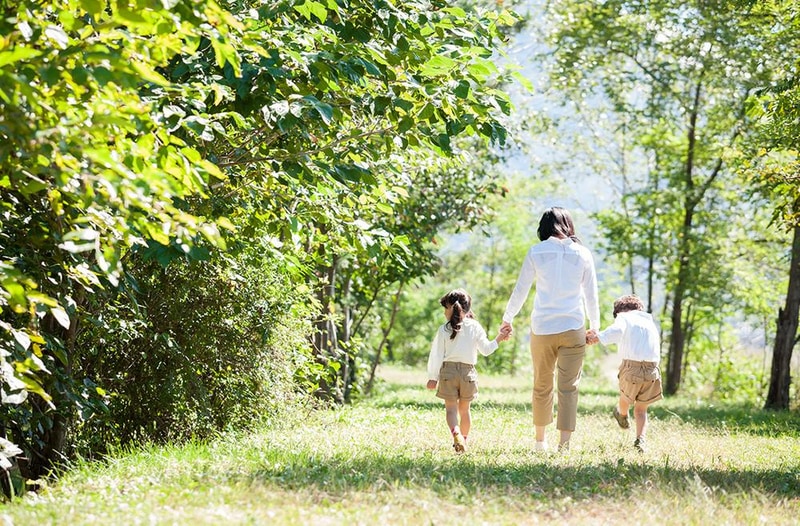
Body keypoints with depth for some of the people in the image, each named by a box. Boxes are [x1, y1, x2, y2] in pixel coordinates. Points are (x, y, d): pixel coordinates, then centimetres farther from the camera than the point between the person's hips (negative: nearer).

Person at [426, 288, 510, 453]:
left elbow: (437, 355, -1)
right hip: (468, 371, 2)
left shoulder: (444, 330, -2)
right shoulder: (475, 327, 2)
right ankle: (464, 439, 20)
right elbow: (486, 350, 6)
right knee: (464, 409, 15)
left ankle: (456, 433, -26)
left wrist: (432, 377, 5)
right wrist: (498, 338, 22)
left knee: (451, 408, -1)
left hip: (448, 370, -2)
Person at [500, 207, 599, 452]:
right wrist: (594, 326, 19)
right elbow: (591, 295, 7)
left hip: (542, 329, 0)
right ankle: (564, 443, -9)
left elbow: (520, 291, 3)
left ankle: (540, 440, 22)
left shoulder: (536, 252, 0)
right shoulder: (583, 254, 3)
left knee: (541, 386, 13)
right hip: (573, 329, 0)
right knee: (568, 387, 0)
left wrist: (507, 319, 17)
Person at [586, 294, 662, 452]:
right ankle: (640, 439, -1)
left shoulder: (624, 317, 5)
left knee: (625, 397, 28)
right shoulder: (650, 322, 23)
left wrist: (596, 338, -16)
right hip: (652, 370, 4)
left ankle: (622, 416, 55)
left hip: (632, 366, -4)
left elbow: (616, 331, -17)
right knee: (641, 409, 17)